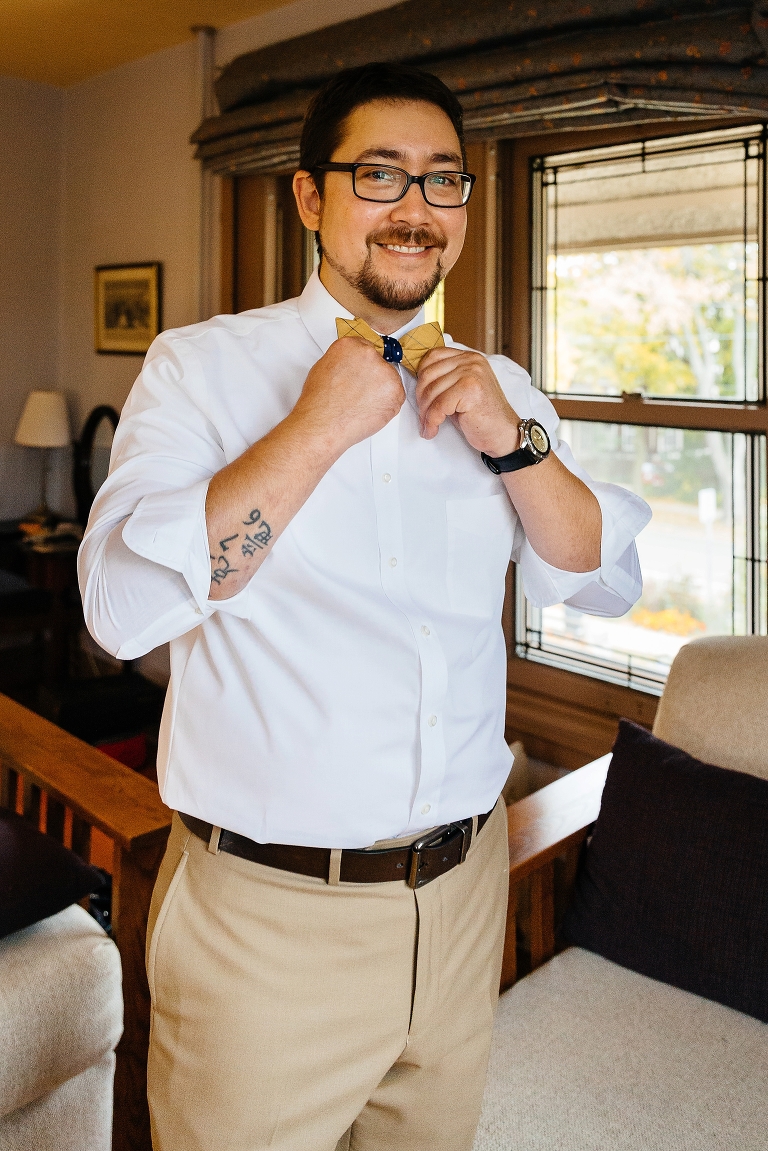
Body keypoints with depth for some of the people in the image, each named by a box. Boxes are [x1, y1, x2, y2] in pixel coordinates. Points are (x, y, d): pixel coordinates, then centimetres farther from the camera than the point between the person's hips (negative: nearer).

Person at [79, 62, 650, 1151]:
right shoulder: (200, 367, -8)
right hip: (265, 909, -4)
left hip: (465, 893, 5)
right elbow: (124, 606, -19)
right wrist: (316, 427, -21)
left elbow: (607, 580, 4)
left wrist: (510, 438, -11)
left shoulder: (497, 389, 6)